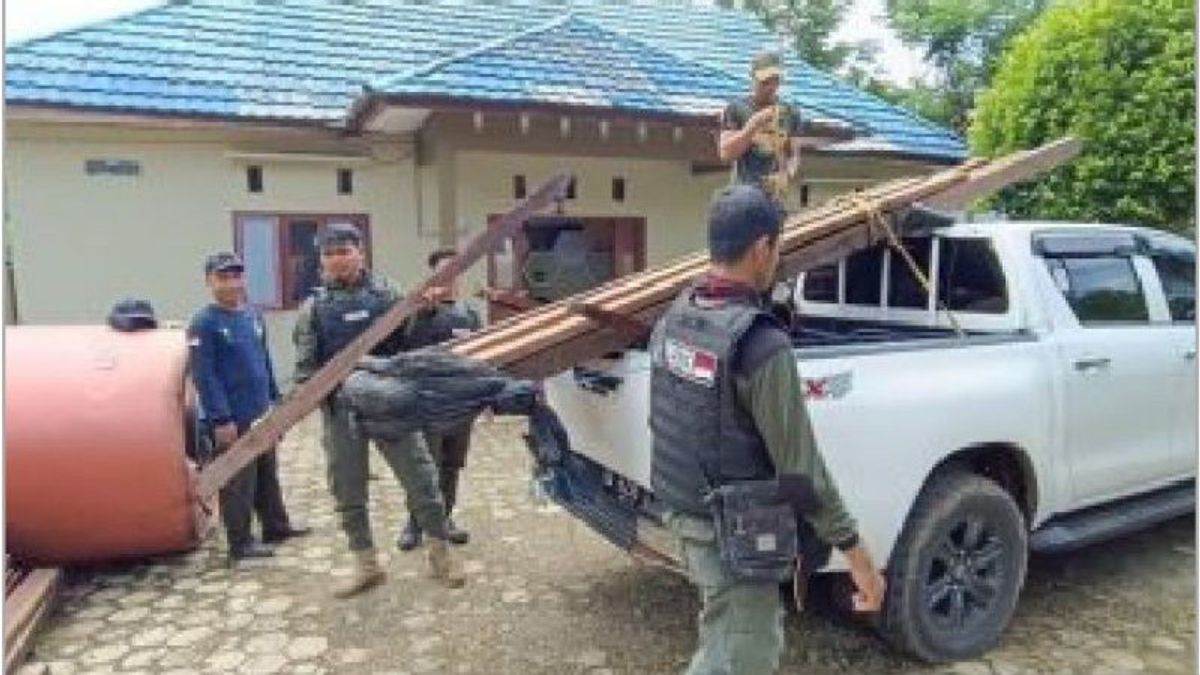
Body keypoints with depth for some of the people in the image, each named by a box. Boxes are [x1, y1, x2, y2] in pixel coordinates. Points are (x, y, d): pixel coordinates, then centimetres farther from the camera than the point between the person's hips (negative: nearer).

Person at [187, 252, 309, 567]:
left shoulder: (253, 316, 9)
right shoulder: (203, 324, -13)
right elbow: (204, 376, -18)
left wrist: (274, 398, 16)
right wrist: (221, 419, -21)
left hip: (261, 415, 8)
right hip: (233, 420, -8)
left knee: (268, 475, 19)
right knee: (238, 483, 1)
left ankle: (276, 526, 33)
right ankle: (240, 543, 12)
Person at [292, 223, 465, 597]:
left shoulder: (387, 293, 3)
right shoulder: (314, 306, 7)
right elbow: (306, 363, 7)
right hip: (340, 408, 2)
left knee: (421, 478, 2)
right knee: (348, 491, 10)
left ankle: (441, 552, 19)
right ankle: (366, 564, 26)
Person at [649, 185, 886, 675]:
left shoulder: (674, 318, -1)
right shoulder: (761, 344, -26)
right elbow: (798, 465, -22)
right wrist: (855, 551, -12)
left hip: (682, 508, 8)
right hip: (732, 528, -8)